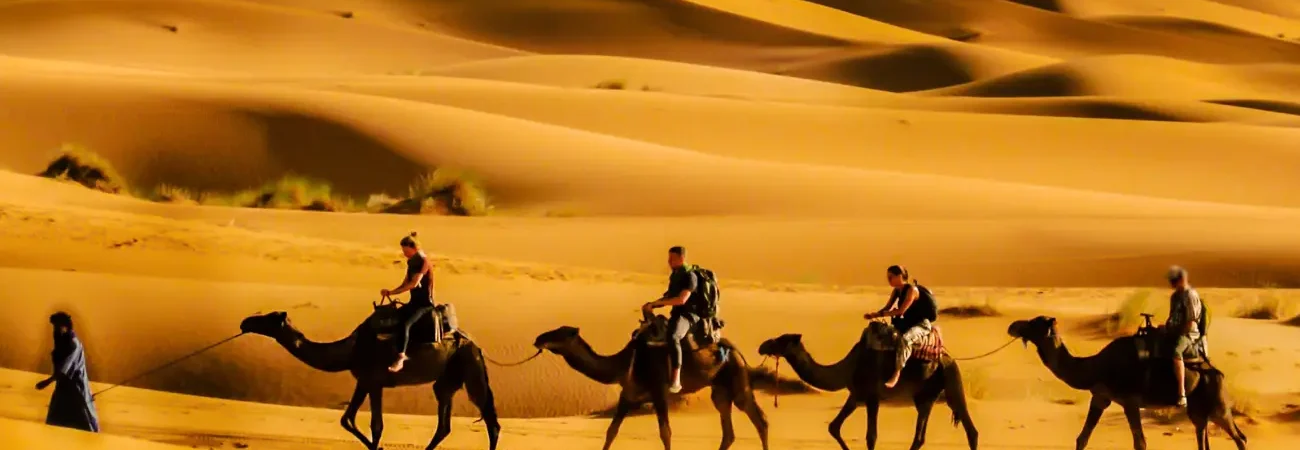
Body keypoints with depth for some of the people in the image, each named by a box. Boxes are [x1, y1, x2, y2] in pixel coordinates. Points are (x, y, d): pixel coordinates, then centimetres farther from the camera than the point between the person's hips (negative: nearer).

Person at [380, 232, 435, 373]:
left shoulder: (423, 261, -15)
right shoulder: (412, 262, 11)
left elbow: (414, 283, -24)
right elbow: (405, 284, 15)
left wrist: (392, 292, -20)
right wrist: (390, 292, -2)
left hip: (425, 303, -10)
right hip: (414, 302, 10)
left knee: (405, 324, -30)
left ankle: (400, 360, -34)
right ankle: (402, 353, 9)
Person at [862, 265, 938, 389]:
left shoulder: (912, 289, -20)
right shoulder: (896, 291, 6)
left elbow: (901, 310, -27)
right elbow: (887, 308, 6)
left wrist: (880, 314, -25)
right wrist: (873, 315, -13)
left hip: (922, 324, -10)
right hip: (908, 323, 10)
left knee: (904, 339, -38)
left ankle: (897, 374, -43)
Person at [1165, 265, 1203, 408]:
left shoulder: (1191, 296, -12)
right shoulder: (1175, 296, 16)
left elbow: (1191, 324, -16)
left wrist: (1174, 330, -13)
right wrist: (1167, 327, 7)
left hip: (1188, 334, -10)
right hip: (1175, 333, 10)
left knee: (1176, 352, -38)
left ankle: (1182, 395, -43)